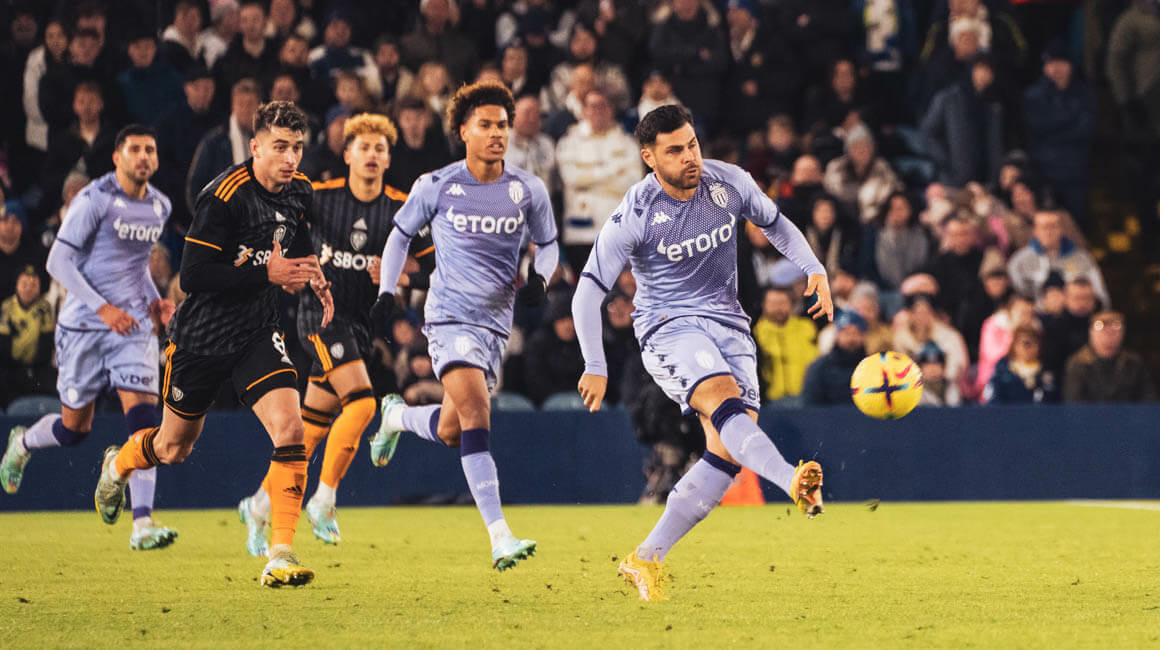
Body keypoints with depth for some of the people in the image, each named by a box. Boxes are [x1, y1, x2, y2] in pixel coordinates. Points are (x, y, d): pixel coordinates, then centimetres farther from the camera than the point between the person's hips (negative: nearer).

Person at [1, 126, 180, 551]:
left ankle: (142, 526, -18)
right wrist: (104, 308, -20)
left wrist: (153, 299, 9)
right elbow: (58, 262, -12)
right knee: (74, 428, 6)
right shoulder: (94, 200, -10)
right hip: (84, 325, -4)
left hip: (134, 325, 4)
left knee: (143, 418, -15)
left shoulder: (160, 207, 11)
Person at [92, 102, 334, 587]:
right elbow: (192, 276, -26)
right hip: (201, 340, -4)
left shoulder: (298, 192, -2)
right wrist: (267, 274, -29)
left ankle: (281, 556, -17)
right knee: (173, 449, 15)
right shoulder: (224, 196, -23)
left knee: (289, 429, -20)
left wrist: (309, 277, -2)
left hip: (257, 335, 4)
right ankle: (118, 465, 51)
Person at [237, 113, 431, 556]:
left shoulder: (401, 210, -1)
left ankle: (260, 506, 22)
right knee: (361, 402, -23)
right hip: (321, 311, -4)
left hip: (361, 321, 4)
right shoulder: (318, 197, -6)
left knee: (313, 427, 8)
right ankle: (324, 500, -11)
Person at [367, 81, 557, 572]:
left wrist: (539, 277, -4)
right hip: (449, 315, -4)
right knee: (476, 414, -22)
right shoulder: (436, 186, -2)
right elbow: (401, 233, 13)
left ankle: (397, 416, 45)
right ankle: (500, 538, -27)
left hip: (496, 323, 4)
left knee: (451, 434, 8)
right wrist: (387, 290, 4)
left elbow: (548, 243, 17)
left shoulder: (529, 191, 3)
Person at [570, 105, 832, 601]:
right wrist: (595, 367, -12)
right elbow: (588, 292, -8)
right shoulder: (634, 215, -14)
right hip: (668, 327, -5)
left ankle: (645, 560, -1)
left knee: (729, 452, -8)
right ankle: (796, 484, -59)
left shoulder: (730, 183, -2)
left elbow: (775, 224, 17)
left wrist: (814, 270, 3)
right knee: (724, 397, -34)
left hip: (728, 323, 5)